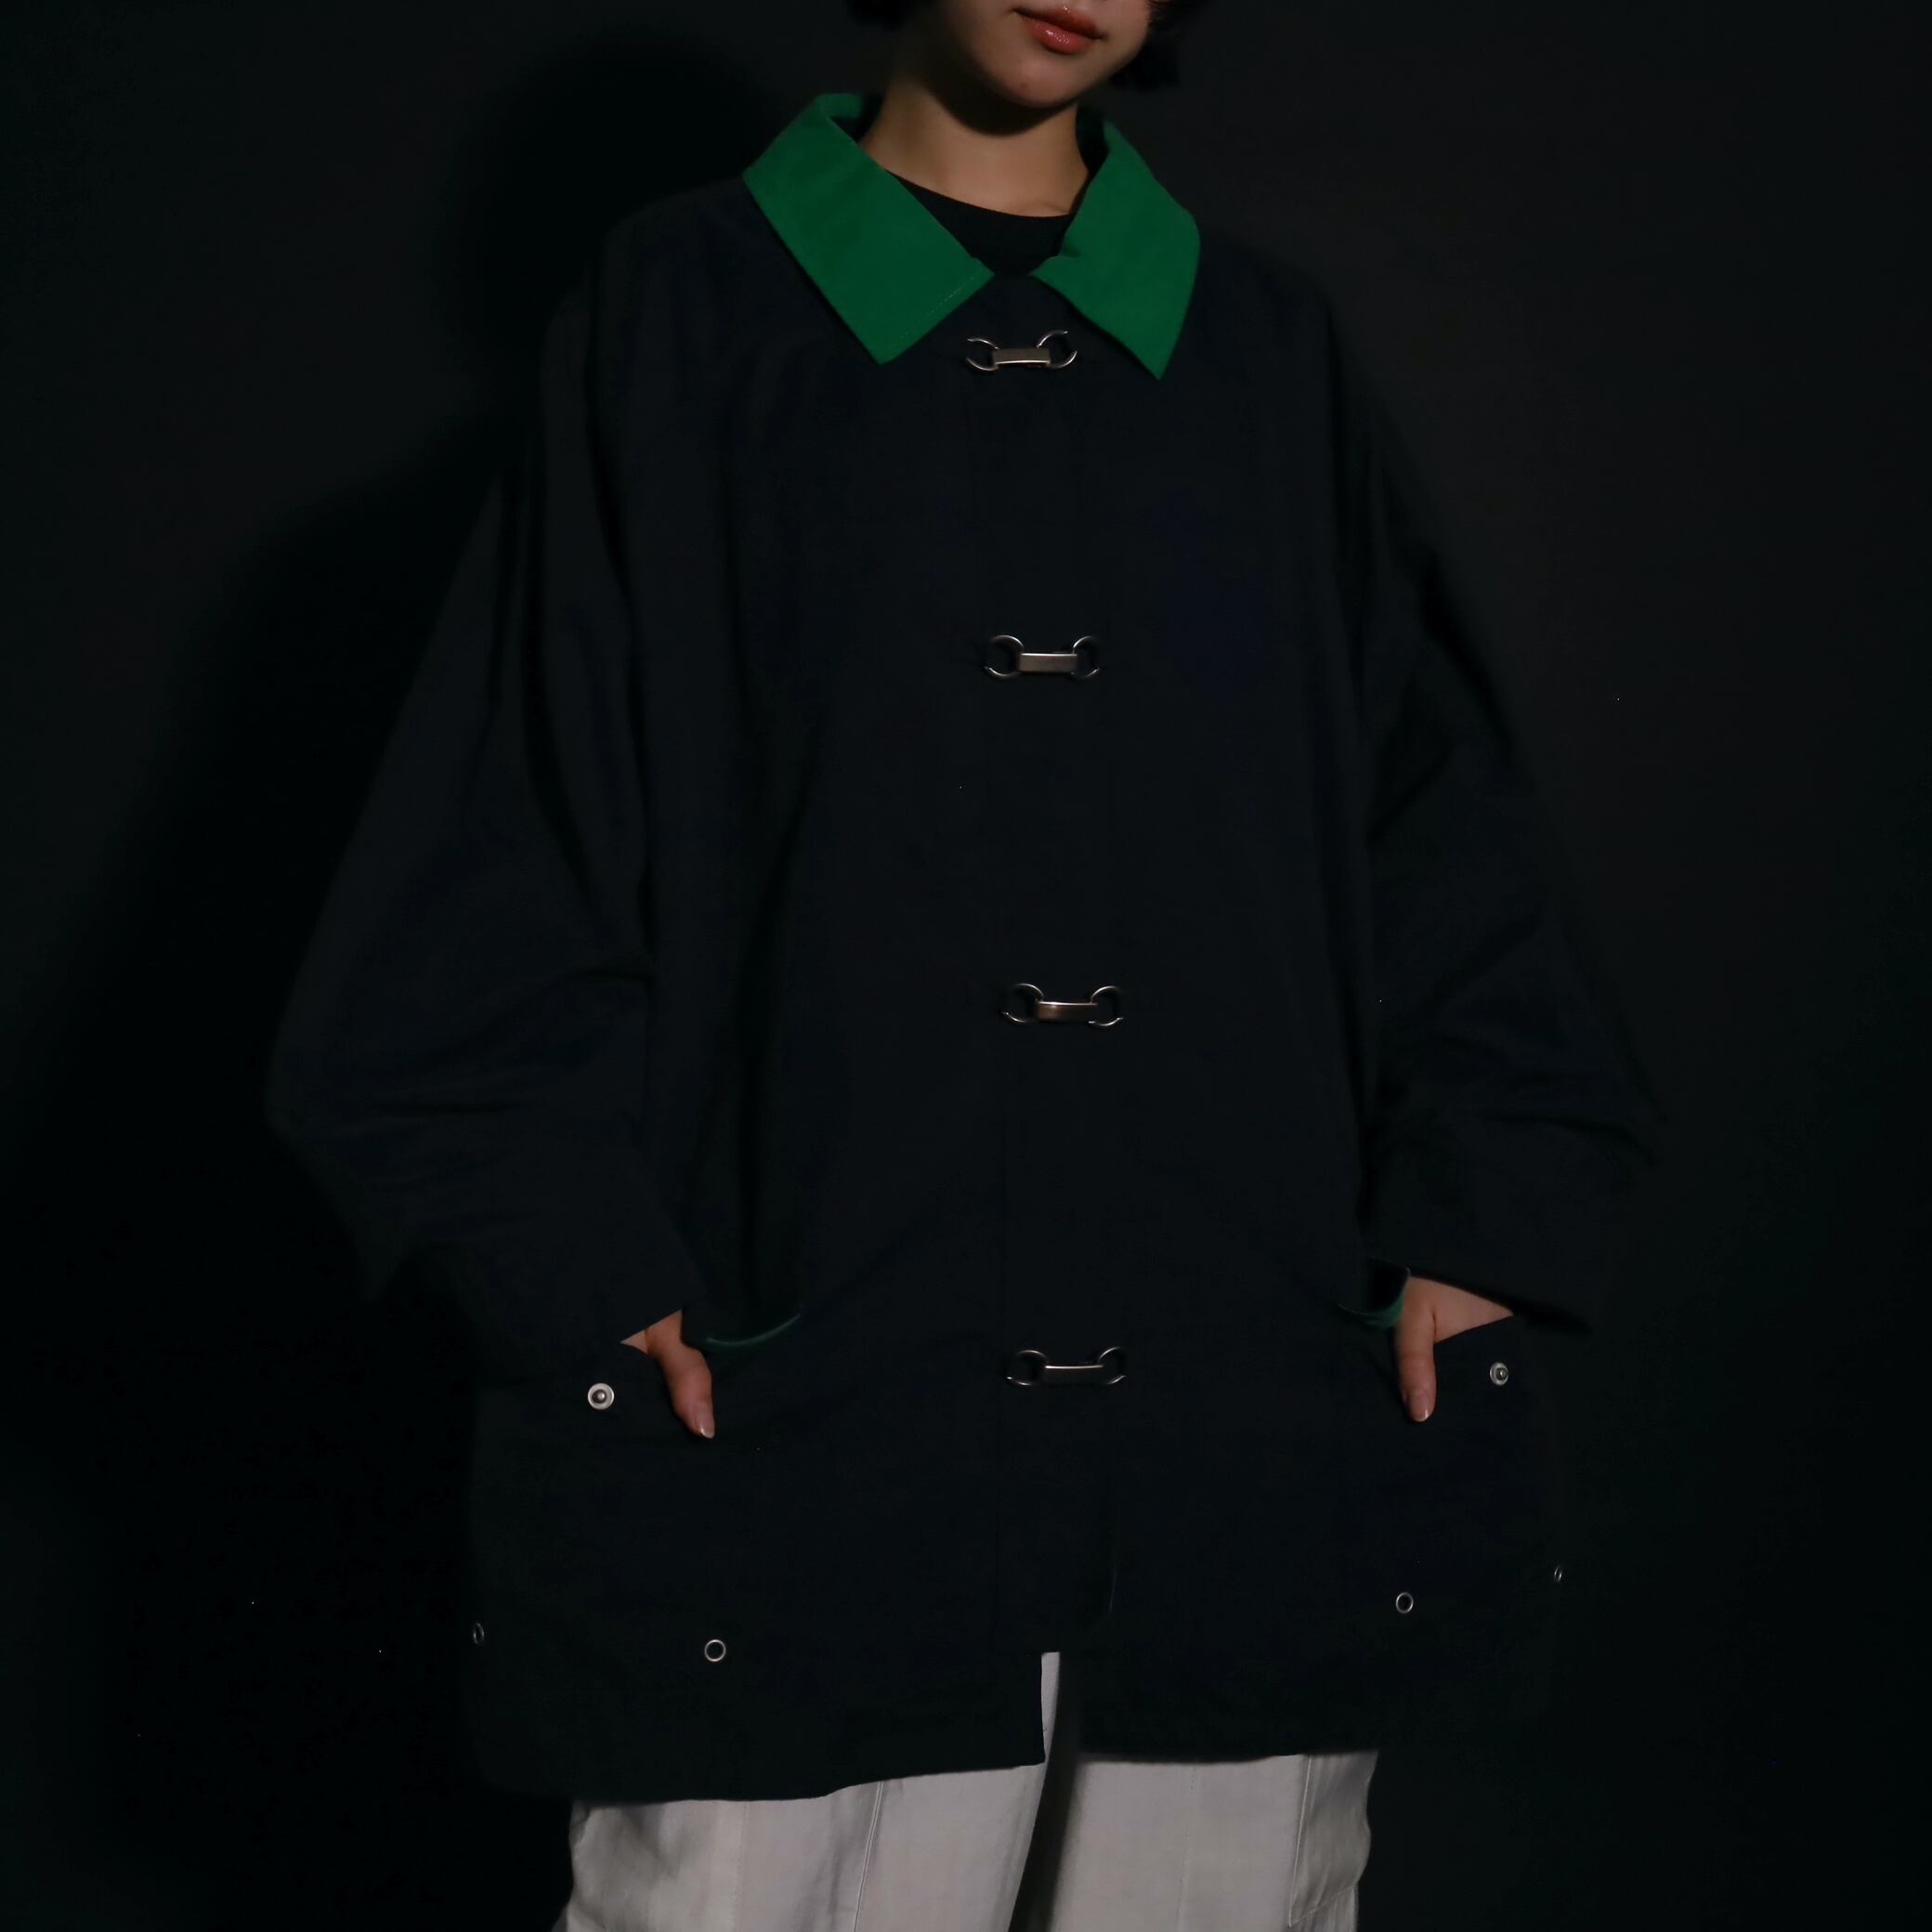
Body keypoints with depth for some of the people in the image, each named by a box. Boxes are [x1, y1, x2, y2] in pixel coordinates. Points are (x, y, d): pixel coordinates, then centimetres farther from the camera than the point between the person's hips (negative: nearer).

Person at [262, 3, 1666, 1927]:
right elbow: (508, 840, 2)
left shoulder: (1271, 352, 14)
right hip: (798, 1419, -2)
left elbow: (1444, 832, 13)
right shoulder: (683, 317, 6)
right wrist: (575, 1259, -8)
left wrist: (1481, 1218, 2)